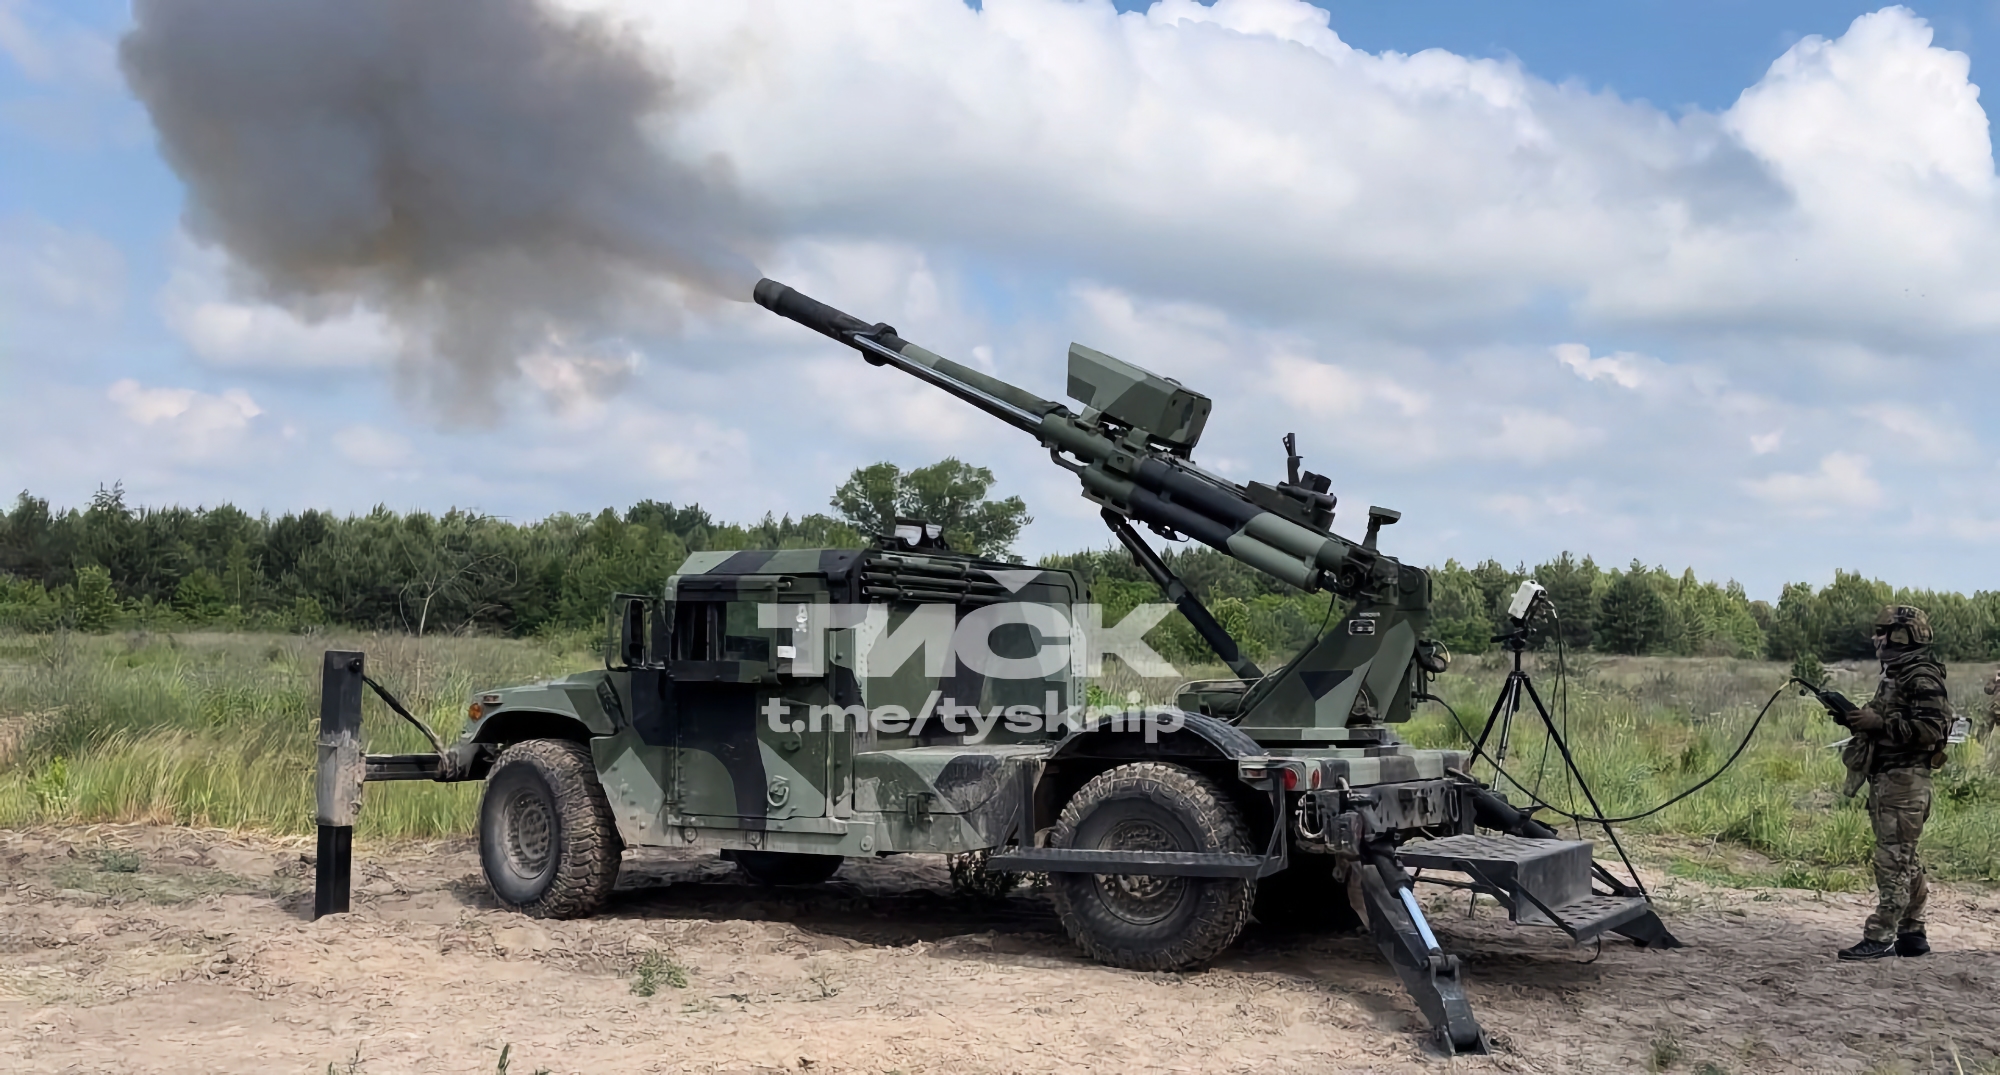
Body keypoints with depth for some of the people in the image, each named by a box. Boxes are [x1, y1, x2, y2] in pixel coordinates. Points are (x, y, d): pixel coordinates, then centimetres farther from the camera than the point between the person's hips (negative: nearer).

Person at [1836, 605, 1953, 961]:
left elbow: (1931, 730, -23)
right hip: (1886, 780, 10)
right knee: (1904, 860, 14)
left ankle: (1880, 937, -9)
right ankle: (1912, 934, 20)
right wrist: (1860, 720, 8)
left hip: (1904, 782, -10)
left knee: (1893, 860, -9)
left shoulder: (1922, 678, -14)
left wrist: (1879, 723, -23)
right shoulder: (1894, 674, 17)